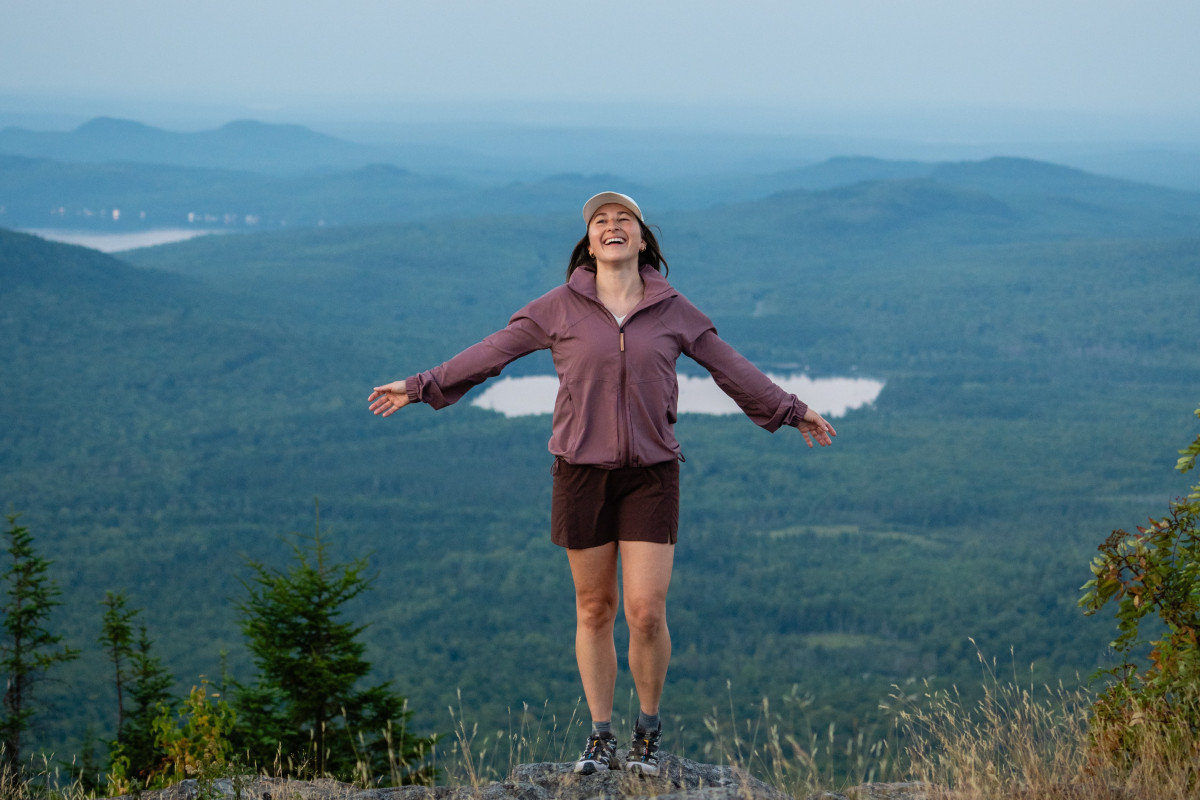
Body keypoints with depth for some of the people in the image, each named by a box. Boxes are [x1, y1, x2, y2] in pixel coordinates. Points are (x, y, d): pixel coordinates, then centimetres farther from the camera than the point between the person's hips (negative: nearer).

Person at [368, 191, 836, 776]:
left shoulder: (671, 311, 4)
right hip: (581, 470, 0)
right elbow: (490, 353, 6)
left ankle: (649, 731, 15)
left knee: (645, 612, -7)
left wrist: (791, 410, 22)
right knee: (594, 610, 7)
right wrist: (423, 387, 6)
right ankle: (599, 739, 18)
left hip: (651, 474, 0)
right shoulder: (560, 308, 0)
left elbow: (731, 368, 15)